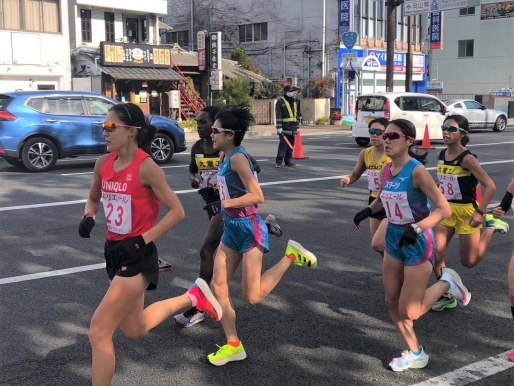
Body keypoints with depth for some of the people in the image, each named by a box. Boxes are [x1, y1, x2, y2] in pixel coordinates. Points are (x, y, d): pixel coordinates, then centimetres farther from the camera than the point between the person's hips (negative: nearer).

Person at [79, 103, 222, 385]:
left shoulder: (146, 167, -18)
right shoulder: (103, 164, 1)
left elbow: (177, 211, -14)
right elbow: (93, 198, 20)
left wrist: (142, 239, -20)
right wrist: (88, 217, -2)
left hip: (137, 256, -8)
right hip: (113, 251, 8)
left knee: (99, 332, -8)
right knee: (134, 329, 22)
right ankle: (192, 298, 40)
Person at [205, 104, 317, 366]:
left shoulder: (237, 157, -19)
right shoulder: (227, 158, 8)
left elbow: (257, 196, -25)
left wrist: (223, 204, -25)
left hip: (249, 229, -9)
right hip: (232, 229, 9)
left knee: (252, 297, -3)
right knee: (218, 287, 6)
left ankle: (291, 256, 12)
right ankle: (233, 346, 17)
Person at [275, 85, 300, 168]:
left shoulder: (295, 102, 17)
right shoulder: (280, 101, -5)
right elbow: (278, 115, -10)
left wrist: (297, 126, 18)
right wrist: (279, 127, -16)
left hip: (292, 128, 7)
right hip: (284, 127, -7)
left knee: (291, 145, 8)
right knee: (283, 144, -11)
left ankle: (288, 160, 15)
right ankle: (279, 161, -6)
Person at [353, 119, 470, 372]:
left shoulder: (417, 171, -22)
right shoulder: (386, 170, -1)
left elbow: (444, 209, -22)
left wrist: (416, 228, -33)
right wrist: (368, 211, 3)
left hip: (417, 242, -7)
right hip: (393, 238, 7)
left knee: (409, 312, -1)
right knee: (392, 302, 10)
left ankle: (447, 282, 22)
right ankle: (415, 354, 28)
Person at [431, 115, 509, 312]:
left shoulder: (467, 159, -20)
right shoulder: (440, 155, 0)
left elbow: (490, 186, -21)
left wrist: (480, 212, -27)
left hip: (466, 211, -6)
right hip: (445, 210, 6)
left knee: (469, 261, 7)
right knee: (435, 255, -2)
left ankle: (490, 225, 28)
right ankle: (446, 296, 15)